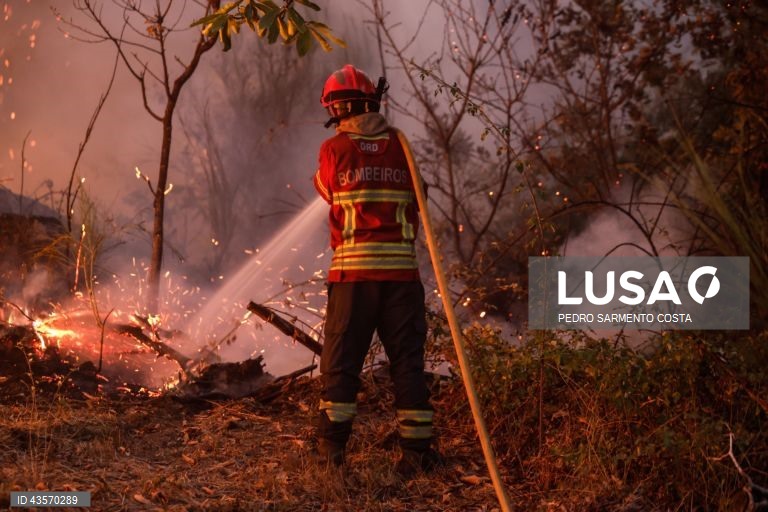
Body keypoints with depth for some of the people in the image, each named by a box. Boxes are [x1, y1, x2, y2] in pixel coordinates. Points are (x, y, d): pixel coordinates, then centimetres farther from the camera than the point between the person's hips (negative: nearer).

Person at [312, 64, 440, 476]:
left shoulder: (333, 149, 0)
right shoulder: (401, 146, 6)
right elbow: (413, 206, 14)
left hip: (352, 268, -2)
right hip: (401, 266, 2)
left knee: (342, 355, 8)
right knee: (407, 357, 6)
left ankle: (332, 442, 9)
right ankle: (417, 448, 6)